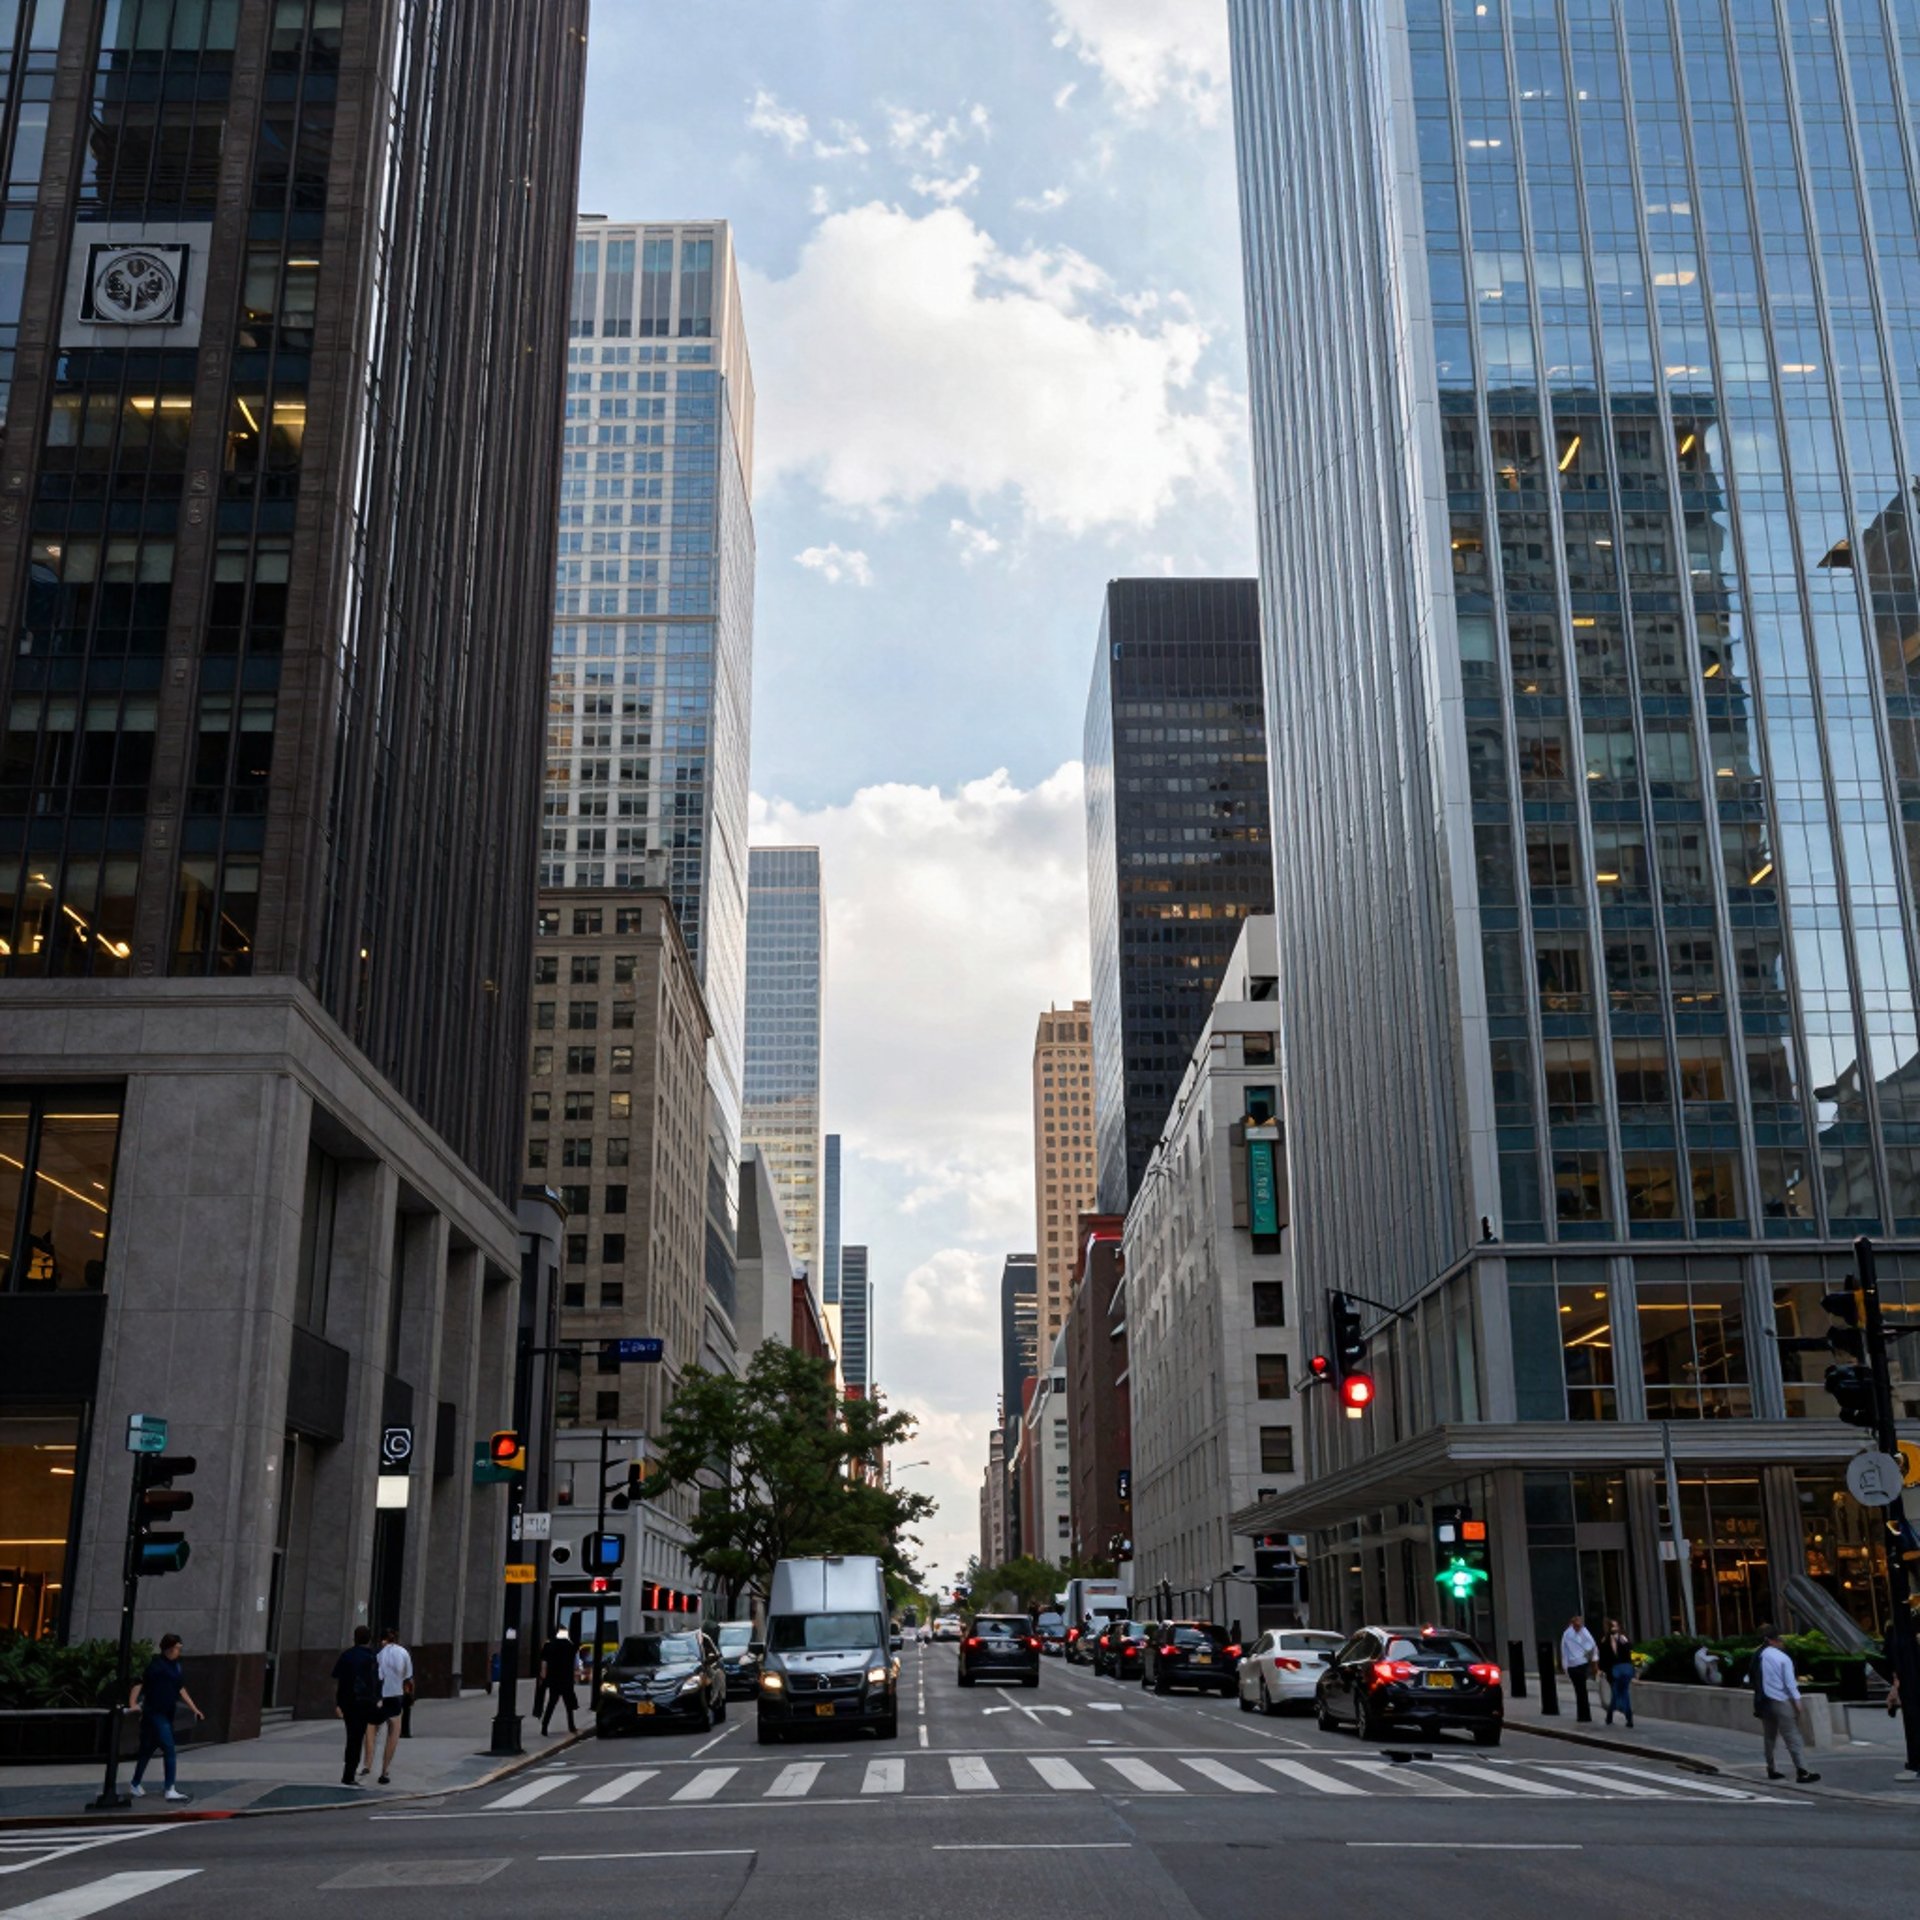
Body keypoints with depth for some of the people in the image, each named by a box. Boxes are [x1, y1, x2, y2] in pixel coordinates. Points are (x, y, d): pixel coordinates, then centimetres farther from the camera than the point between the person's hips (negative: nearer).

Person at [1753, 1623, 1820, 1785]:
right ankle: (1802, 1772, -12)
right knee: (1793, 1738, -5)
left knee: (1770, 1737, 15)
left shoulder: (1758, 1656, 3)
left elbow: (1755, 1680, 7)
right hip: (1781, 1702, -5)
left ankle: (1771, 1769, 19)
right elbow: (1789, 1683, -12)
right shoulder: (1783, 1658, -11)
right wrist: (1797, 1702, -4)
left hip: (1764, 1702, 6)